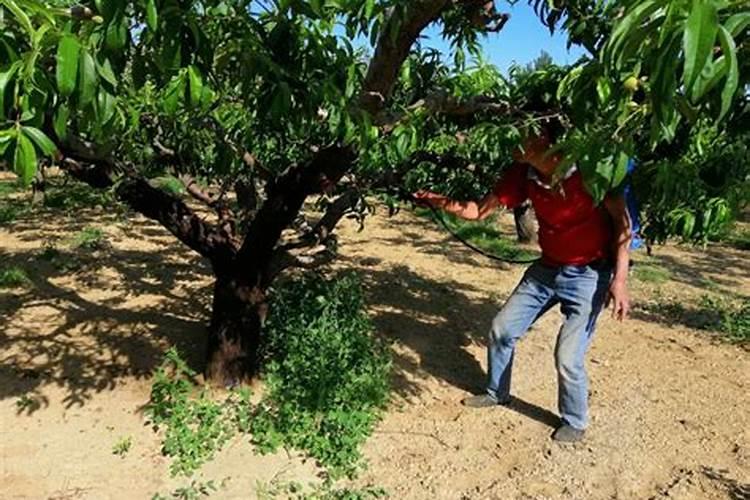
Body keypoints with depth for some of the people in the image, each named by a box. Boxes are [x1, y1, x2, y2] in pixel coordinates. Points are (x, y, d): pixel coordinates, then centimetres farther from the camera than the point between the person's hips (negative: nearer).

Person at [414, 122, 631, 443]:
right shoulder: (523, 174, -7)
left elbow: (621, 220, -15)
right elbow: (479, 211, -1)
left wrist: (619, 279, -20)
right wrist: (436, 200, -13)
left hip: (589, 275, -6)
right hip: (547, 269, 6)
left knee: (568, 359, -9)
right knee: (501, 329, 10)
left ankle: (574, 422, 20)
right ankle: (497, 392, 35)